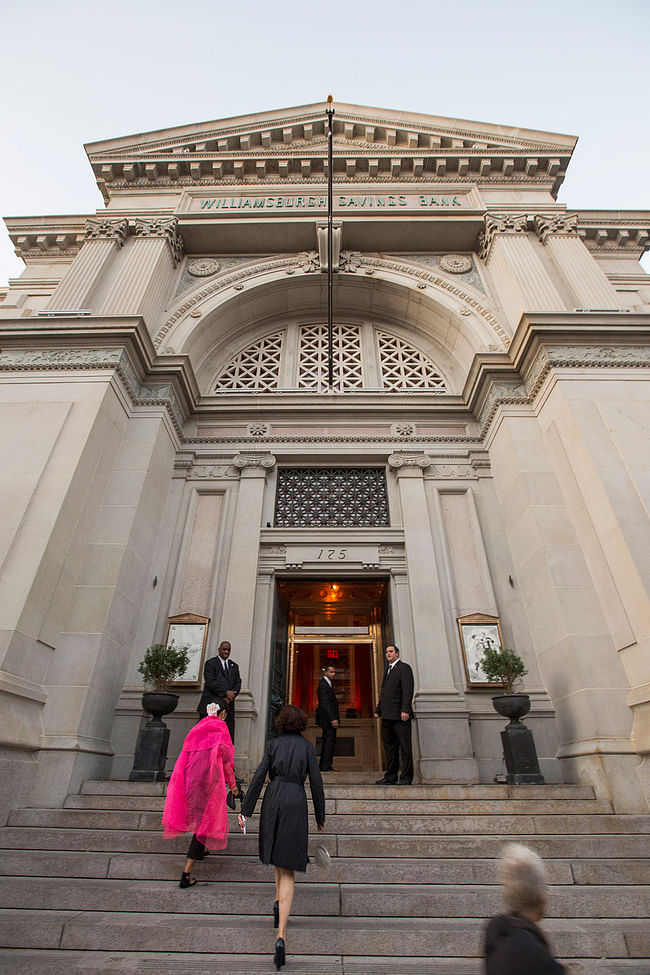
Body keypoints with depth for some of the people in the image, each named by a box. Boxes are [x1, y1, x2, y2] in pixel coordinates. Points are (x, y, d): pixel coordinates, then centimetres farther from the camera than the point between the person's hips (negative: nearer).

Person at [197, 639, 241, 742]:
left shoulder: (234, 666, 19)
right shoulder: (210, 663, 2)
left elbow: (238, 683, 12)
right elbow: (210, 682, -10)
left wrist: (231, 695, -7)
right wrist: (226, 692, -15)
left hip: (228, 706, 5)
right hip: (211, 704, -5)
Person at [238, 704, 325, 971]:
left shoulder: (274, 743, 4)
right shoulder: (307, 746, 1)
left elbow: (259, 776, -1)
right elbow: (316, 782, 1)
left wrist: (245, 810, 3)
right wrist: (320, 816, 10)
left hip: (273, 799, 2)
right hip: (296, 801, -2)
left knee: (278, 855, 30)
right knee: (288, 870, 4)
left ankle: (278, 902, 22)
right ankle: (281, 934, -6)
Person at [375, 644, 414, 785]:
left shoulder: (404, 667, -4)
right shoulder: (387, 670, 21)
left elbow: (408, 690, -14)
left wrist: (405, 710, -22)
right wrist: (378, 709, 16)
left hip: (400, 715, -8)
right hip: (387, 715, 8)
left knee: (404, 746, -1)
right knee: (389, 746, 11)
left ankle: (406, 777, 5)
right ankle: (391, 776, 19)